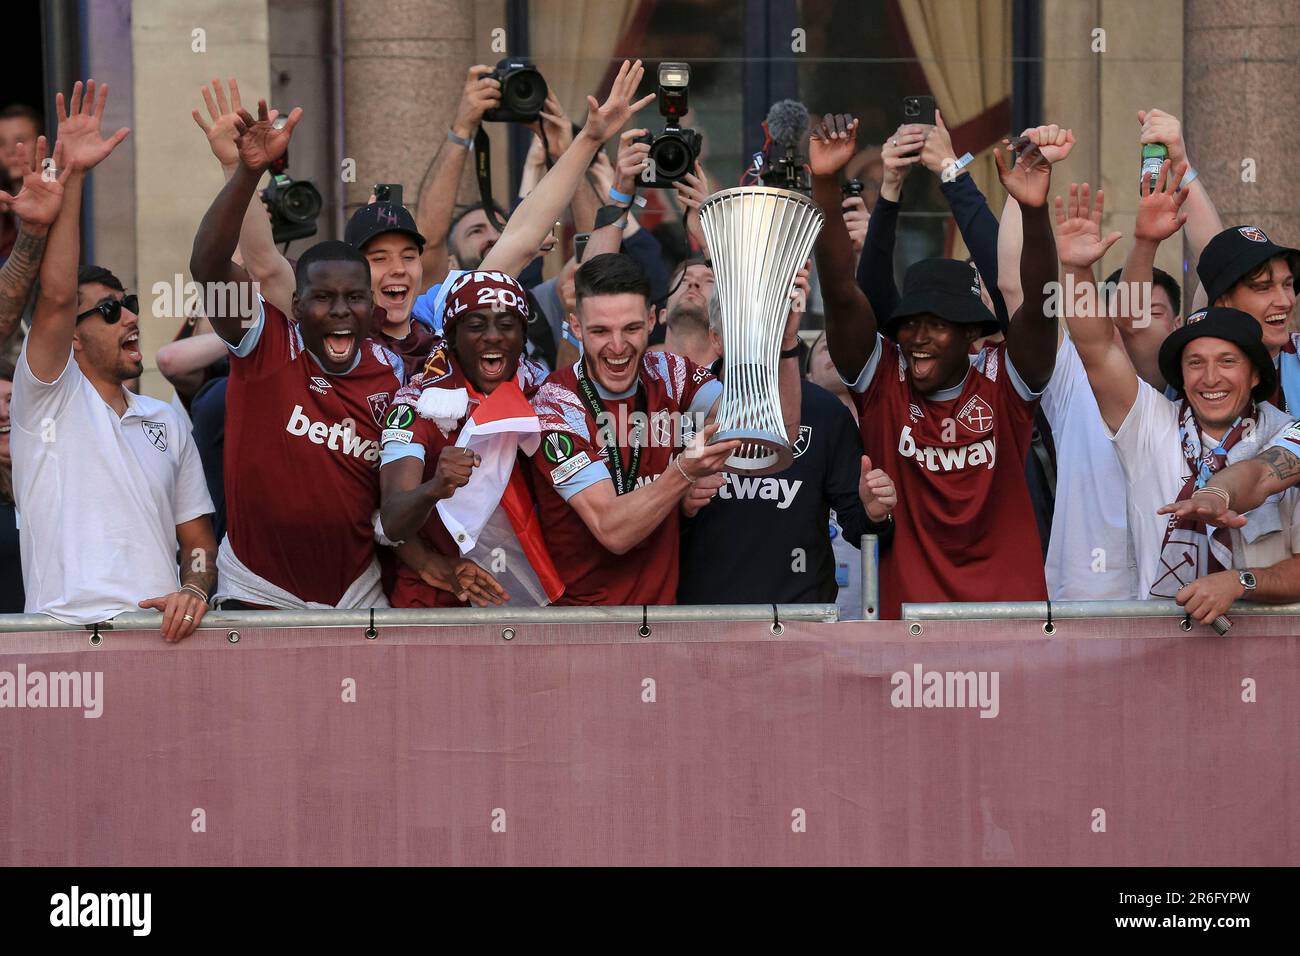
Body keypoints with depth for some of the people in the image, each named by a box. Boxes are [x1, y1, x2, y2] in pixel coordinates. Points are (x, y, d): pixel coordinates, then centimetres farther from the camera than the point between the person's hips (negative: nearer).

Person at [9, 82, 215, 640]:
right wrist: (72, 179, -14)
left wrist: (193, 589, 0)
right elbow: (56, 298, -8)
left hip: (160, 635, 4)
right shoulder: (49, 400, 8)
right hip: (66, 631, -4)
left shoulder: (167, 421, 24)